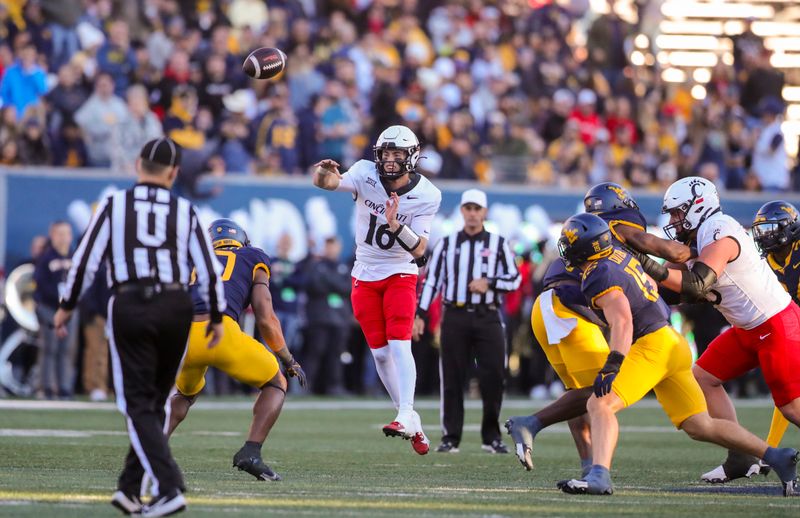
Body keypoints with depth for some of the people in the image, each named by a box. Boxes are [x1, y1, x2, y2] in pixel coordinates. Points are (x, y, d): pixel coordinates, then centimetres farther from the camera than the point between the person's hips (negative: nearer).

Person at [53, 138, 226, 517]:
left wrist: (67, 306, 13)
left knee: (138, 404, -2)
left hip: (129, 306, -2)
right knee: (155, 400, 16)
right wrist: (216, 317, 18)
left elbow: (85, 260, 0)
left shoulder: (113, 206, 2)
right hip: (175, 307, 2)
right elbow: (209, 270, 6)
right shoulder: (184, 212, 6)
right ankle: (130, 487, 18)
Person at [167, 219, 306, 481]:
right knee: (275, 383, 20)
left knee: (186, 393, 36)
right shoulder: (252, 259, 24)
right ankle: (250, 453, -1)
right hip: (221, 332, -4)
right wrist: (290, 361, 25)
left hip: (180, 336, 4)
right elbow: (266, 319, 14)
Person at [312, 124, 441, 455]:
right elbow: (326, 183, -31)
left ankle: (406, 416, -27)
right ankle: (412, 425, 13)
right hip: (365, 276, 2)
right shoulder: (366, 174, -13)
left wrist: (395, 226, -36)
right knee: (380, 352, 3)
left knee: (399, 344, -19)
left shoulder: (426, 196, -14)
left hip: (400, 274, -2)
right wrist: (324, 174, -55)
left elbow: (419, 250, -19)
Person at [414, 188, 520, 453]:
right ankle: (450, 437, 5)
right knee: (452, 379, 0)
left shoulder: (498, 243, 8)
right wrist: (420, 315, 0)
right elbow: (431, 280, 8)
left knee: (493, 377, -4)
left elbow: (514, 280, 6)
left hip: (488, 317, 0)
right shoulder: (446, 243, 10)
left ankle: (491, 437, 7)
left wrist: (489, 283, -11)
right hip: (455, 316, 0)